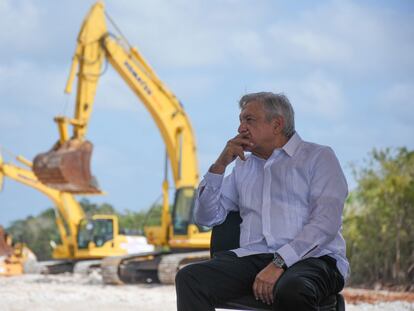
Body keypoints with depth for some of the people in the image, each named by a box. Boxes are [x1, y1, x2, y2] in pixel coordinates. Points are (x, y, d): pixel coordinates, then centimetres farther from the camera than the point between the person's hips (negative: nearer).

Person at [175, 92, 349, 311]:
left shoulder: (318, 157, 8)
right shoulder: (243, 166, 26)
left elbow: (326, 221, -7)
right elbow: (206, 217, 22)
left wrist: (279, 263, -19)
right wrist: (220, 164, 10)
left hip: (311, 258, -5)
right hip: (253, 257, 5)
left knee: (291, 292, -41)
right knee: (189, 278, -24)